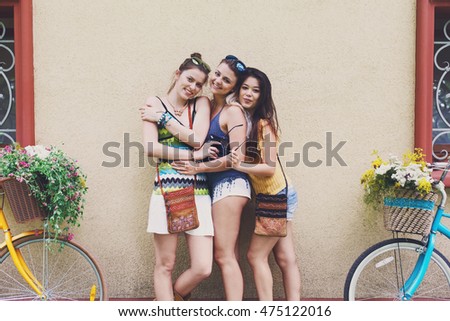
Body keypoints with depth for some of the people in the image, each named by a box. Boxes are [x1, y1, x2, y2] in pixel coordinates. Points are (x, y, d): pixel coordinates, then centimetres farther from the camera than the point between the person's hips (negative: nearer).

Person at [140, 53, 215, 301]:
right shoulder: (155, 104, 8)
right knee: (165, 265, 2)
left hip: (198, 191, 2)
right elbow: (150, 148, -5)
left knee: (203, 268, -1)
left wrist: (163, 117, -1)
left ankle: (165, 299, 25)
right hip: (167, 188, -2)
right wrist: (192, 155, -9)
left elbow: (197, 139, -4)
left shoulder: (201, 104, 14)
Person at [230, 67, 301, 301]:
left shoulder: (263, 123, -16)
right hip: (275, 196, 8)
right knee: (285, 258, 9)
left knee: (256, 255, -2)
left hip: (276, 196, -8)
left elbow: (270, 167, -20)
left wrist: (240, 166, -31)